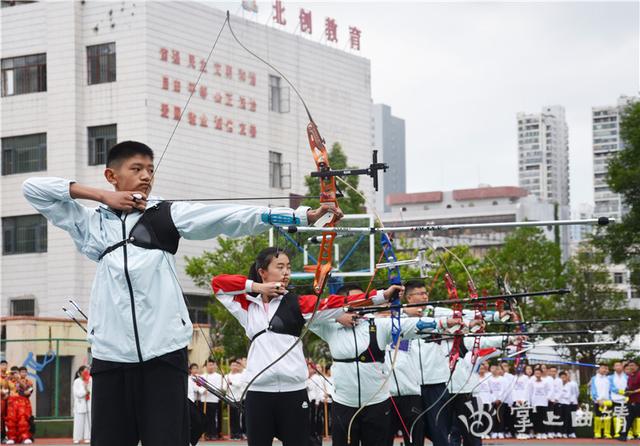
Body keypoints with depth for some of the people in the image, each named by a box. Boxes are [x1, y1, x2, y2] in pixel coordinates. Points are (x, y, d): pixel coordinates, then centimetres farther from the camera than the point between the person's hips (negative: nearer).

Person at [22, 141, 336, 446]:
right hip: (110, 354, 1)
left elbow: (232, 217, 0)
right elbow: (33, 188, 14)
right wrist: (101, 196, 6)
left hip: (163, 352, -1)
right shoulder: (91, 223, 15)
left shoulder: (167, 215, 11)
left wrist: (303, 215, -12)